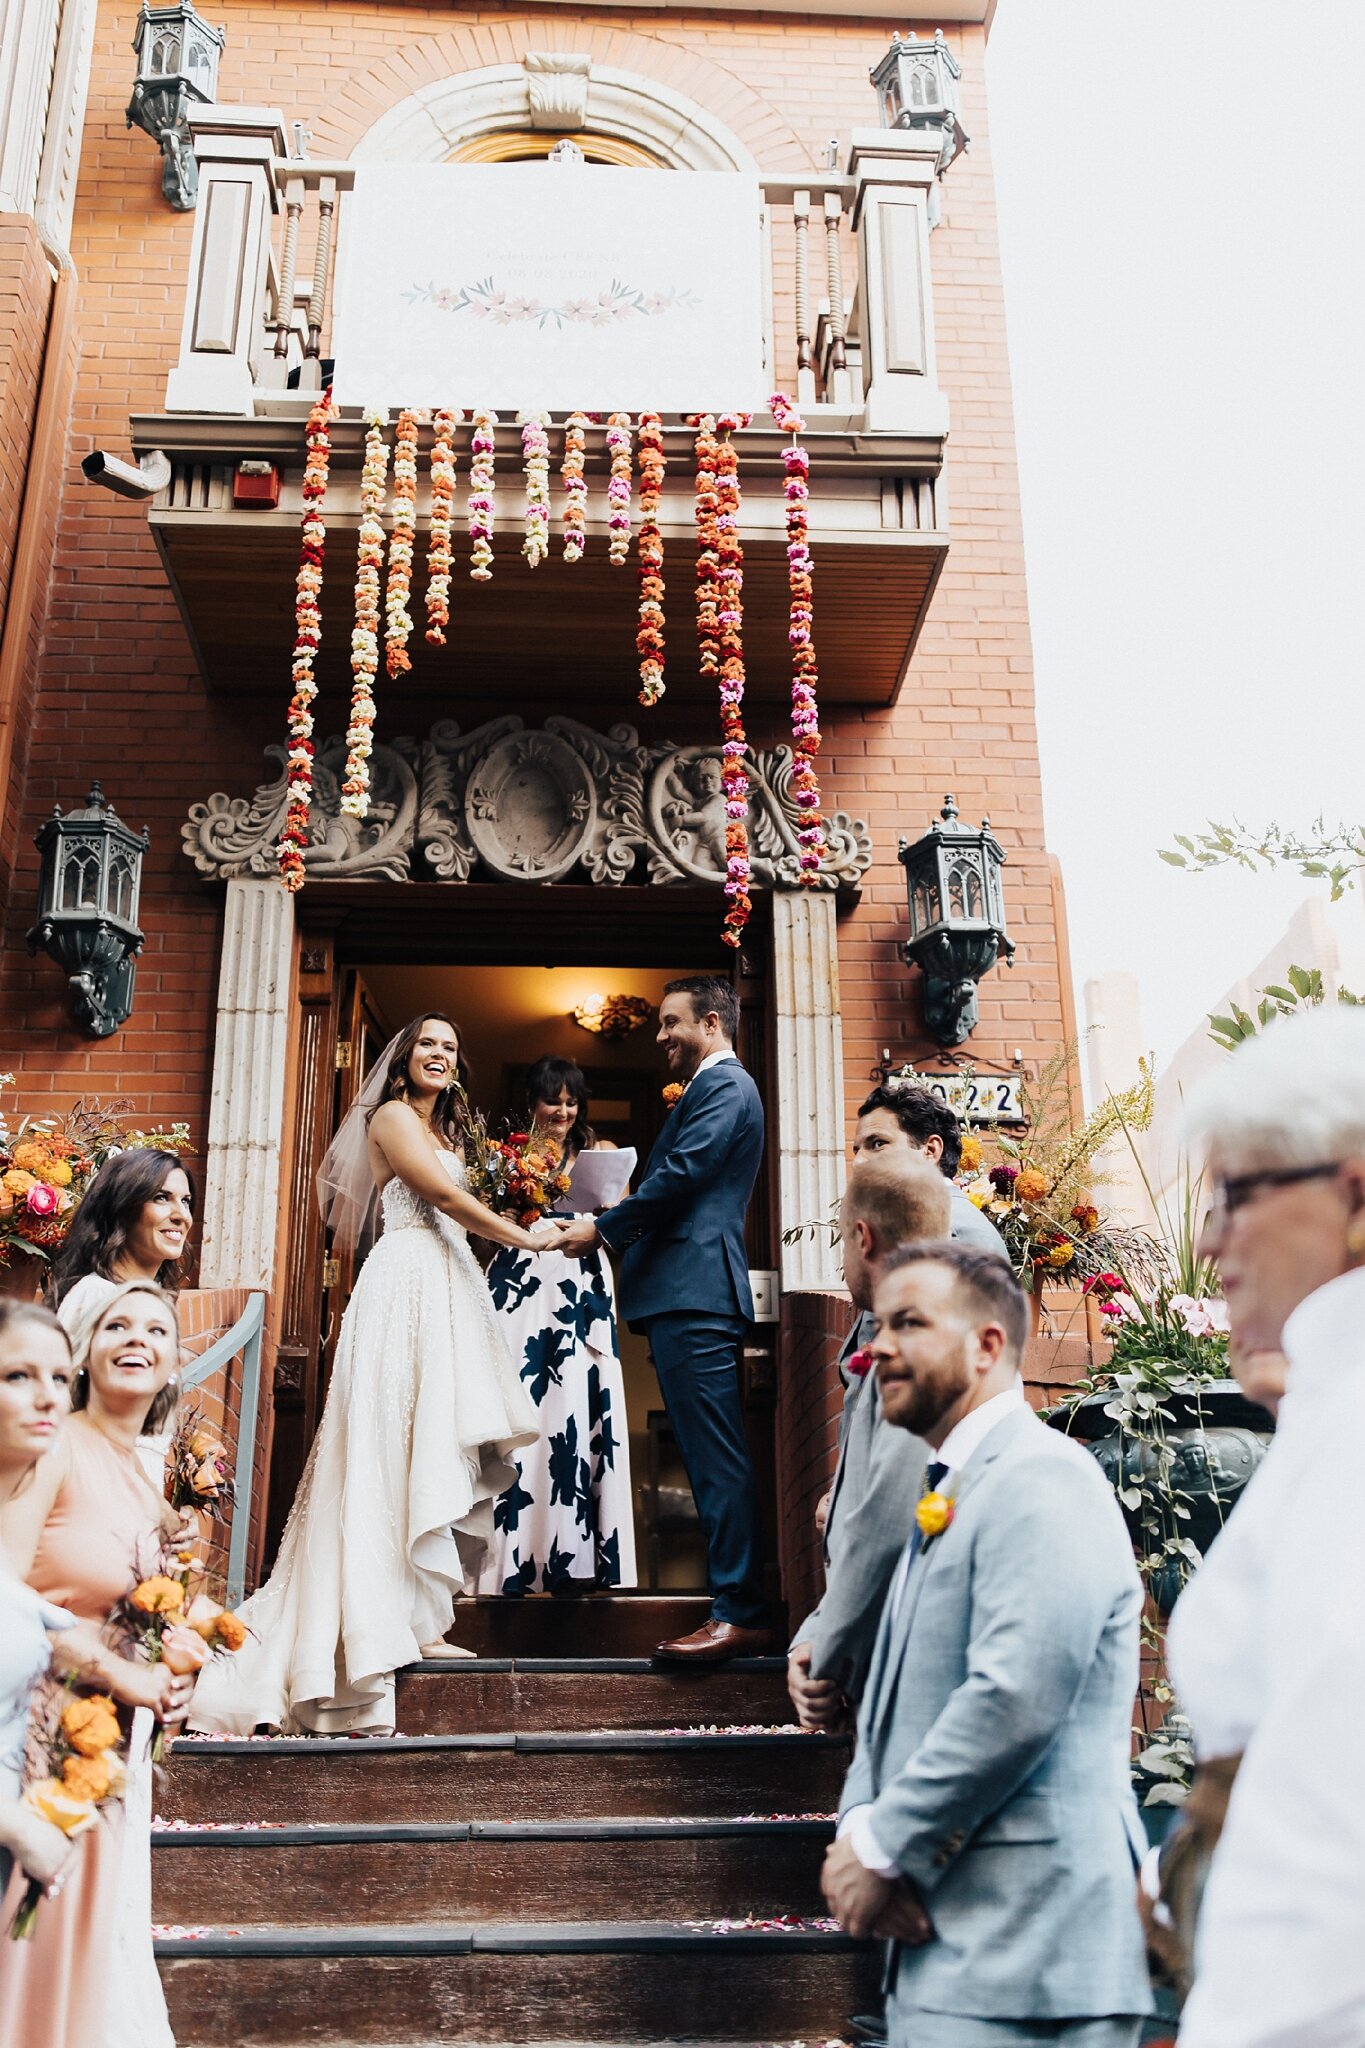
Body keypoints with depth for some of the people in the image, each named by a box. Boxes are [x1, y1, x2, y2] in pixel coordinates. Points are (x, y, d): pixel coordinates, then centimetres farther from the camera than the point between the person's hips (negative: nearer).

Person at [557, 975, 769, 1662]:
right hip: (685, 1294, 11)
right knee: (711, 1457, 10)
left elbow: (682, 1174, -15)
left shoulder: (725, 1085, -5)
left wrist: (603, 1229, -7)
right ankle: (738, 1607, 14)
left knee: (716, 1458, -10)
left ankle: (738, 1615, -8)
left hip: (694, 1294, -11)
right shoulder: (708, 1090, 27)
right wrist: (619, 1225, 13)